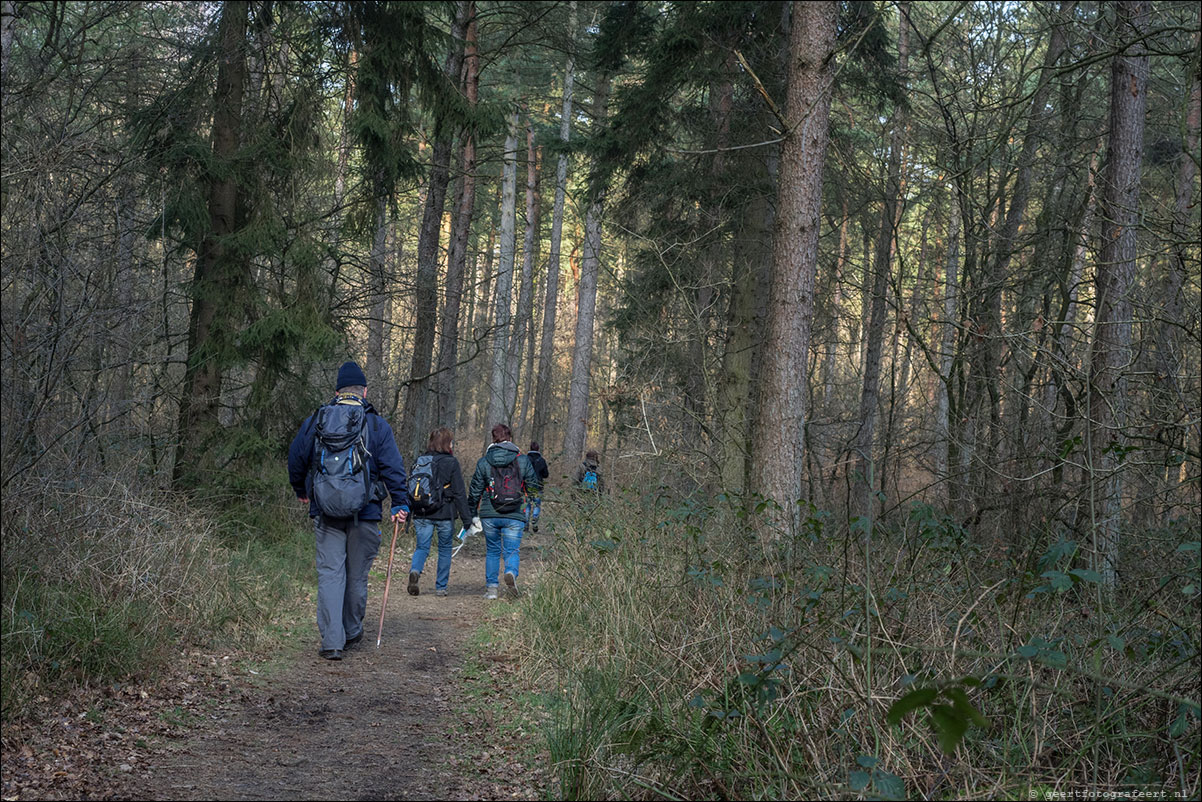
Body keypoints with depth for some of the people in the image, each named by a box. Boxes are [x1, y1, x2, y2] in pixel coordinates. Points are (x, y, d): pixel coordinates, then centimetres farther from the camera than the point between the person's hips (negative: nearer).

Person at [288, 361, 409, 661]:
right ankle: (352, 633, 26)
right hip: (364, 513, -1)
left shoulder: (315, 421, 7)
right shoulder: (376, 425, -1)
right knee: (356, 575, 12)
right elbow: (392, 466, -6)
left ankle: (332, 640, -8)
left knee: (330, 573, 1)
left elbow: (296, 458, 14)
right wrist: (400, 503, -1)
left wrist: (301, 491, 30)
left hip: (325, 512, 2)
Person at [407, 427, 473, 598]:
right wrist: (467, 519, -4)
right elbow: (459, 493, -8)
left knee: (422, 547, 8)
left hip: (421, 514, 3)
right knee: (445, 549, 12)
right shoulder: (451, 462, -7)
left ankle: (415, 571, -22)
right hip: (444, 514, -3)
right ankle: (440, 587, 14)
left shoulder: (419, 461, 7)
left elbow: (409, 490, 9)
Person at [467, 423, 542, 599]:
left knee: (492, 551, 16)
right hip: (515, 516, -1)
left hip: (489, 515, 1)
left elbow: (475, 491, 6)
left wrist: (472, 514, 16)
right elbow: (535, 487, 4)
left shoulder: (484, 462, 2)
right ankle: (511, 573, -25)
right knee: (512, 551, 4)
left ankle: (491, 588, 15)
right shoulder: (522, 460, 0)